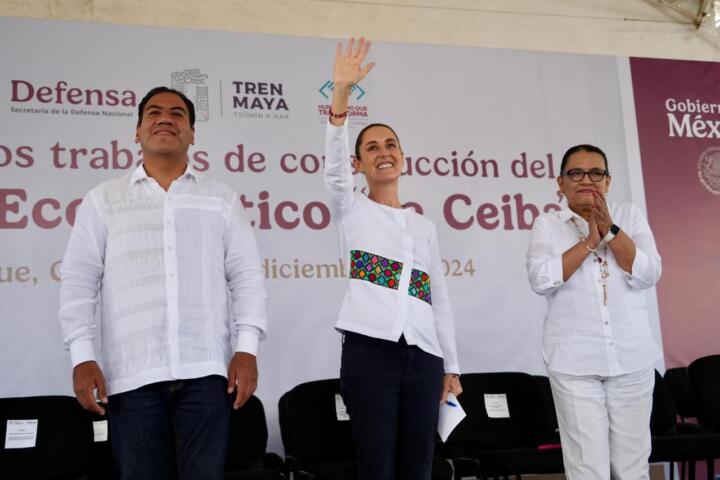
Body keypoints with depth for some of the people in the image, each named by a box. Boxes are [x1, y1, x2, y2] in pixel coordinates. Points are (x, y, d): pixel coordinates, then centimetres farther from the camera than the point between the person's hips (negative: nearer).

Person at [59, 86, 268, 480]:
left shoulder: (222, 199, 13)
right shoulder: (103, 199, 12)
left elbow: (246, 276, 8)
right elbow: (79, 280, 7)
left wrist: (247, 349, -3)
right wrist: (82, 357, -3)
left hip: (206, 370, 0)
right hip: (132, 373, 0)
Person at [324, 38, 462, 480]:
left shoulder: (424, 225, 20)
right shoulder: (352, 209, 10)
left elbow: (440, 299, 19)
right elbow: (334, 166, -10)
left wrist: (451, 365, 13)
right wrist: (341, 92, -23)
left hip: (423, 354, 4)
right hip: (370, 348, -4)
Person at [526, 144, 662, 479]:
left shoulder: (629, 216, 8)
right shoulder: (547, 225, 4)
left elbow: (648, 274, -4)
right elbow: (540, 280, -11)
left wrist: (610, 230, -13)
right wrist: (589, 242, -12)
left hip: (631, 358, 2)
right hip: (574, 362, -2)